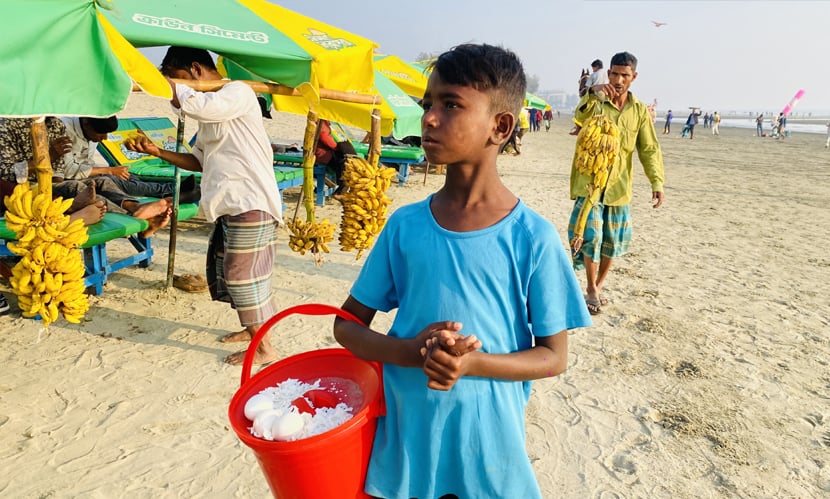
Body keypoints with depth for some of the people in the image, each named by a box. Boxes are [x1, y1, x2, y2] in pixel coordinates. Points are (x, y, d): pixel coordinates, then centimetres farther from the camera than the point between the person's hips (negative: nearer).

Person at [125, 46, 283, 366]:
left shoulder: (238, 92, -9)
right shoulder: (211, 110, 20)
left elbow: (191, 104, -28)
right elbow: (199, 161, 21)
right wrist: (157, 152, 11)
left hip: (250, 204, -10)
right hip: (230, 205, 10)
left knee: (243, 274, -5)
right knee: (223, 270, 17)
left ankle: (264, 347, 7)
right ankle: (250, 328, 33)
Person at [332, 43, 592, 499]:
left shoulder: (533, 238, -14)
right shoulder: (404, 225, -6)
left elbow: (554, 356, -6)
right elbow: (347, 325, 0)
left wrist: (472, 363, -23)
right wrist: (410, 352, -19)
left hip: (488, 447, -2)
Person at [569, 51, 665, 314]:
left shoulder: (640, 111, 5)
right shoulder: (595, 103, -1)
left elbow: (650, 150, 2)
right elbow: (580, 116, -24)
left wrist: (657, 183, -8)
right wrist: (592, 93, -41)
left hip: (619, 186, 3)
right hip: (589, 183, -3)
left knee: (613, 241, 11)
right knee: (591, 236, -9)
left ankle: (599, 285, 31)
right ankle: (591, 290, 9)